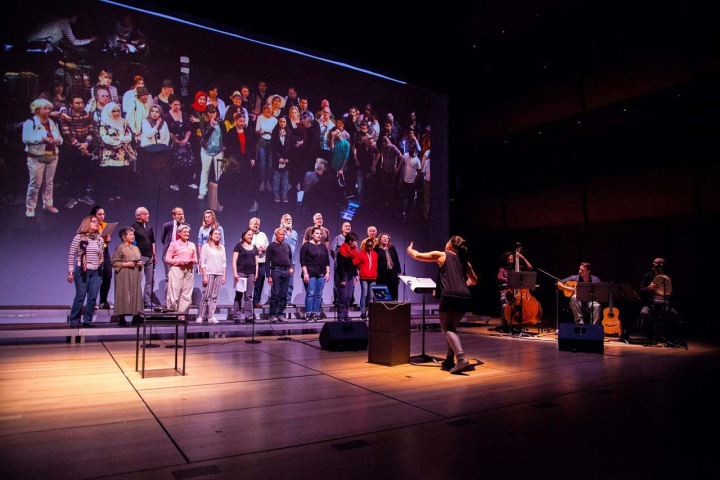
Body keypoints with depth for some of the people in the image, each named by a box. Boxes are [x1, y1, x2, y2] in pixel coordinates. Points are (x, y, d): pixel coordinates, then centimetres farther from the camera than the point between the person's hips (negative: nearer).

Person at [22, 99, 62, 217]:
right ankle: (30, 206, 6)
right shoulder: (30, 123, -4)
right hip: (36, 157, -5)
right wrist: (42, 138, -24)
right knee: (35, 183, -5)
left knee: (49, 182, 11)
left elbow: (60, 137, 13)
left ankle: (48, 204, 22)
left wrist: (58, 140, -10)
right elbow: (26, 138, -16)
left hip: (52, 156, 5)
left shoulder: (52, 123, 13)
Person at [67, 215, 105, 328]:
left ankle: (88, 320, 9)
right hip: (82, 271, -4)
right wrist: (70, 271, -5)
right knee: (80, 297, -2)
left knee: (93, 298, 1)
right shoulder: (79, 237, -2)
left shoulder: (100, 239, 10)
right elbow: (71, 255, -2)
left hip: (96, 272, 4)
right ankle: (74, 321, 11)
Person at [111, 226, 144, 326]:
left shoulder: (136, 248, 16)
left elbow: (140, 261, 22)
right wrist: (126, 264, -17)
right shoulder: (120, 248, -3)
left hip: (135, 276, 6)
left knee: (136, 294, 2)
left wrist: (140, 264, 1)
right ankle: (122, 319, -2)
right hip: (124, 276, -6)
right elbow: (114, 263, -8)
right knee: (124, 295, -7)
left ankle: (135, 318, 6)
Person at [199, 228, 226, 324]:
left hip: (219, 274, 4)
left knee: (214, 296, 2)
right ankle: (200, 316, 2)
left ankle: (211, 316, 2)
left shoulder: (222, 247, 15)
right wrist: (204, 276, -10)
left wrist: (223, 275, 7)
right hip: (209, 273, -4)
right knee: (206, 295, -6)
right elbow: (202, 262, -3)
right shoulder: (206, 246, 2)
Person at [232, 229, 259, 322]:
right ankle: (236, 316, 1)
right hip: (241, 272, -4)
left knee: (249, 296, 5)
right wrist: (235, 273, -11)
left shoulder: (254, 248, 16)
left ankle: (249, 316, 8)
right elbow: (234, 260, -3)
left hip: (251, 274, 4)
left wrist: (256, 273, 8)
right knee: (239, 295, -3)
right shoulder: (239, 246, 2)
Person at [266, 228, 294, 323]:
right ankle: (273, 315, -1)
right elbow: (268, 261, -2)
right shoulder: (271, 246, 1)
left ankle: (280, 314, 12)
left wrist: (291, 267, 7)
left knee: (283, 295, 6)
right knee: (275, 294, -6)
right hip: (276, 271, -5)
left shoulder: (287, 246, 16)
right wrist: (268, 276, -9)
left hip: (286, 272, 5)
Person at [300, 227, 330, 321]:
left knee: (318, 295, 3)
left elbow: (327, 261, 17)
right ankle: (308, 314, -3)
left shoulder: (323, 246, 14)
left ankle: (316, 314, 8)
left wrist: (327, 272, 9)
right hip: (310, 274, -5)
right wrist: (305, 273, -12)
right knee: (310, 294, -8)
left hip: (321, 274, 5)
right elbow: (302, 260, -5)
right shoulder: (306, 245, -1)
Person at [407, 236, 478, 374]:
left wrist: (410, 250, 42)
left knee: (446, 329, 2)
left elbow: (417, 255, 20)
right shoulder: (465, 262, 24)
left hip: (449, 296, -5)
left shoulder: (441, 255, 12)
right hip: (465, 297, 5)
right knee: (451, 327, 20)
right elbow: (474, 280, 38)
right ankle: (449, 361, 21)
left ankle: (462, 358, -18)